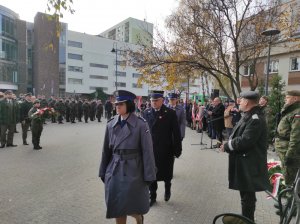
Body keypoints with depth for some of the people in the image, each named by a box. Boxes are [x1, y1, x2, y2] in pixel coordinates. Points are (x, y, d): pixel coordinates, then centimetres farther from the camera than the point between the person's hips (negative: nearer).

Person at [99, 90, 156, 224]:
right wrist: (103, 172, 10)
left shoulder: (141, 124, -11)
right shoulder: (111, 124, 2)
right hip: (115, 171, 4)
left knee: (133, 208, 8)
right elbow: (106, 150, 8)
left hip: (134, 171, -4)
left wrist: (148, 176, -10)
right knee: (117, 208, 12)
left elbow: (147, 151, -10)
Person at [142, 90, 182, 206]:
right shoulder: (146, 113, 1)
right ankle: (152, 196, 29)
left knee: (166, 173, 15)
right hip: (150, 150, 2)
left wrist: (177, 149, -7)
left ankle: (167, 189, 45)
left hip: (166, 150, -2)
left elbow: (176, 132, -6)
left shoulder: (170, 113, -7)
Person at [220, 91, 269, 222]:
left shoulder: (255, 119, -22)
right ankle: (246, 216, 41)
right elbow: (238, 136, 15)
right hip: (244, 162, 10)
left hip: (249, 165, -10)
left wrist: (227, 146, -15)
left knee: (247, 195, 4)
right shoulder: (249, 116, 11)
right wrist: (228, 144, 0)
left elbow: (244, 141, -28)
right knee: (245, 193, 23)